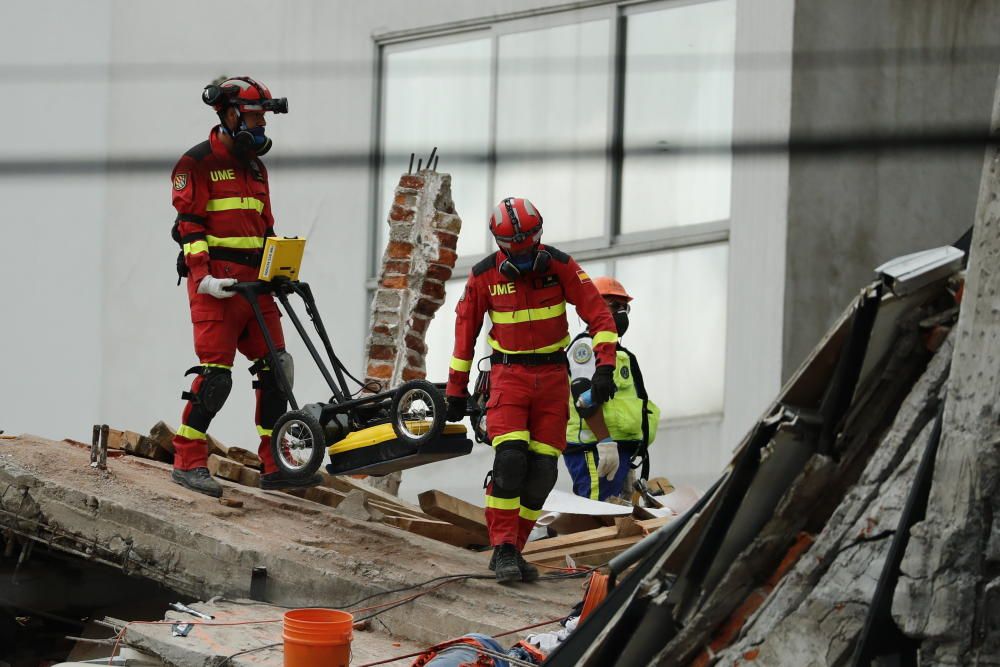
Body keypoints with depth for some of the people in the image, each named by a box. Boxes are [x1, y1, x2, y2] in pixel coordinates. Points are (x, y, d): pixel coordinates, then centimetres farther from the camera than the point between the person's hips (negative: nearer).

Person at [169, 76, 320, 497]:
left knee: (276, 367, 3)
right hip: (216, 283, -8)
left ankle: (275, 466, 7)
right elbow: (188, 223, -10)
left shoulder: (255, 168, 20)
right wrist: (202, 276, -19)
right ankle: (188, 462, -3)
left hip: (255, 282, 8)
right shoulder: (199, 162, -4)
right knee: (216, 374, -11)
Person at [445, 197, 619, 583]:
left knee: (542, 471, -1)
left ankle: (512, 550, 9)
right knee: (510, 460, -20)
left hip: (552, 377, 2)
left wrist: (605, 365, -16)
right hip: (508, 375, -2)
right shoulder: (484, 275, -5)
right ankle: (503, 548, -14)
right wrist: (456, 389, 7)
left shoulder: (560, 265, -6)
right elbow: (465, 331, 5)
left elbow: (598, 313, -5)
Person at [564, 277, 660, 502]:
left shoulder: (614, 349, 28)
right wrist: (605, 441, -27)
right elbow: (585, 396, -19)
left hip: (616, 450, 11)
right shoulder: (586, 346, -6)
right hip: (595, 450, -11)